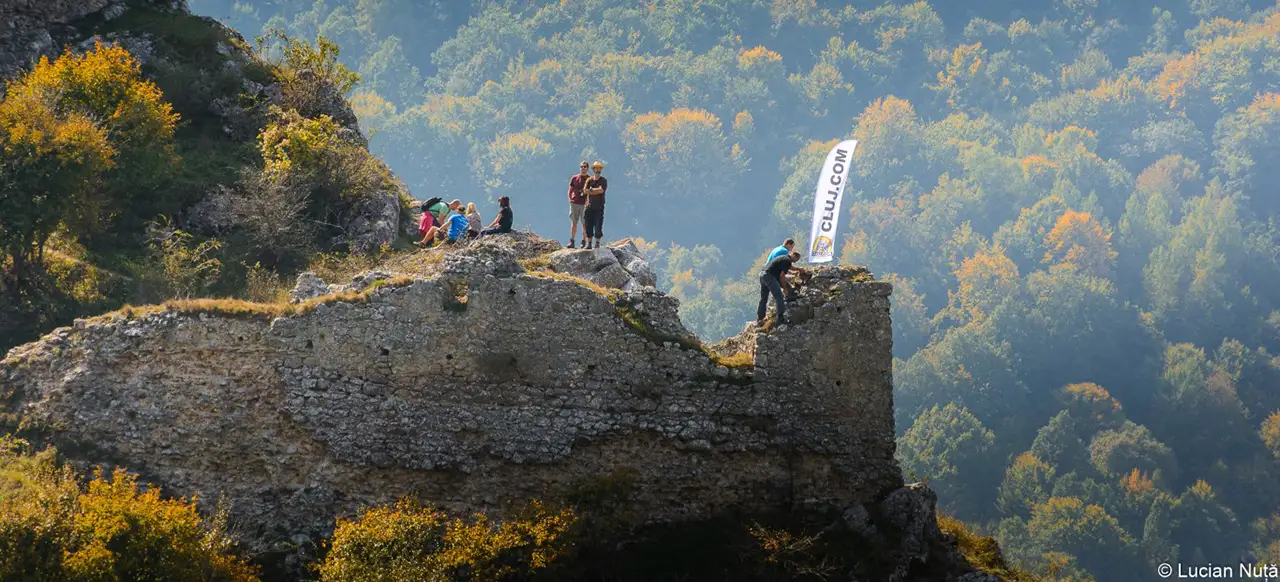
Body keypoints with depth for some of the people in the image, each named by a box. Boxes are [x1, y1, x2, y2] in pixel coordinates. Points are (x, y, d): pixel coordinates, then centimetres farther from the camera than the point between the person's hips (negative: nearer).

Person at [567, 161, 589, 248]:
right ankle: (571, 241, 5)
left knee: (584, 224, 0)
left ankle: (584, 242, 6)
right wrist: (570, 200, 1)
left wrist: (588, 202, -8)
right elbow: (570, 190, 14)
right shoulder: (574, 178, 10)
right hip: (574, 203, 2)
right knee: (574, 223, 3)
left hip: (584, 204, -2)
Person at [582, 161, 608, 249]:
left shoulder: (603, 181, 3)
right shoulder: (589, 180, 11)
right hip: (590, 205, 3)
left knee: (598, 225, -7)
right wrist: (596, 190, -11)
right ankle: (588, 243, 7)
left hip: (599, 206, -3)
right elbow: (585, 190, -3)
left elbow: (601, 190, -14)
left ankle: (597, 243, -2)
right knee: (589, 225, 2)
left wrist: (590, 190, -7)